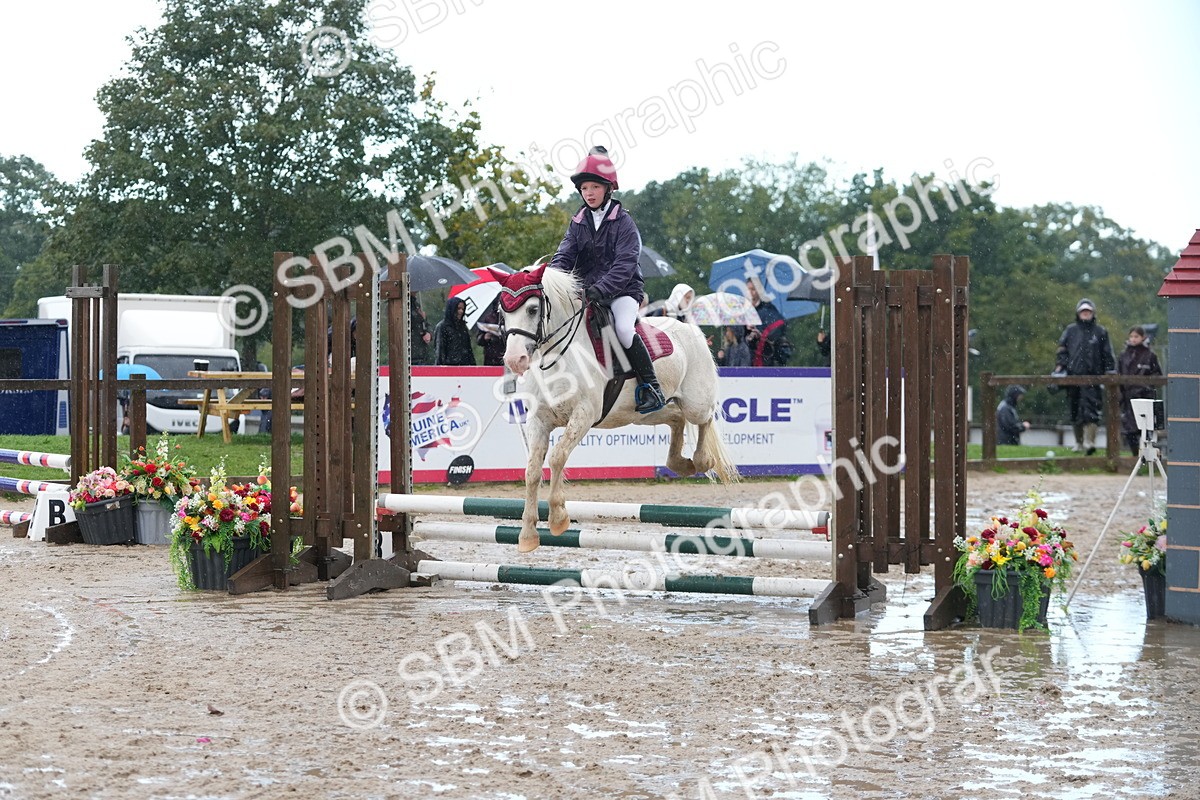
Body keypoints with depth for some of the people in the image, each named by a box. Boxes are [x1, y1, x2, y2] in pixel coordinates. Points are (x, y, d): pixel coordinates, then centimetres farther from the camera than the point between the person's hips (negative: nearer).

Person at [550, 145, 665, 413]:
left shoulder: (623, 222, -6)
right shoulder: (578, 223, 11)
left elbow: (625, 263, -18)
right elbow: (564, 255, 2)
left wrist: (602, 289, -33)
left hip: (622, 291, -5)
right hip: (586, 292, 5)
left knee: (624, 329, -31)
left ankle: (652, 388, -21)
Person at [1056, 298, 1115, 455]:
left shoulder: (1100, 332, 8)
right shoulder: (1070, 330, 12)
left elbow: (1107, 355, 10)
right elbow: (1062, 350, 15)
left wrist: (1110, 371, 4)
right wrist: (1060, 366, 2)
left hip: (1092, 377, -3)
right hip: (1073, 376, 3)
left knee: (1090, 409, -15)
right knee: (1075, 412, 9)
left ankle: (1089, 441, -21)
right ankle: (1079, 442, 21)